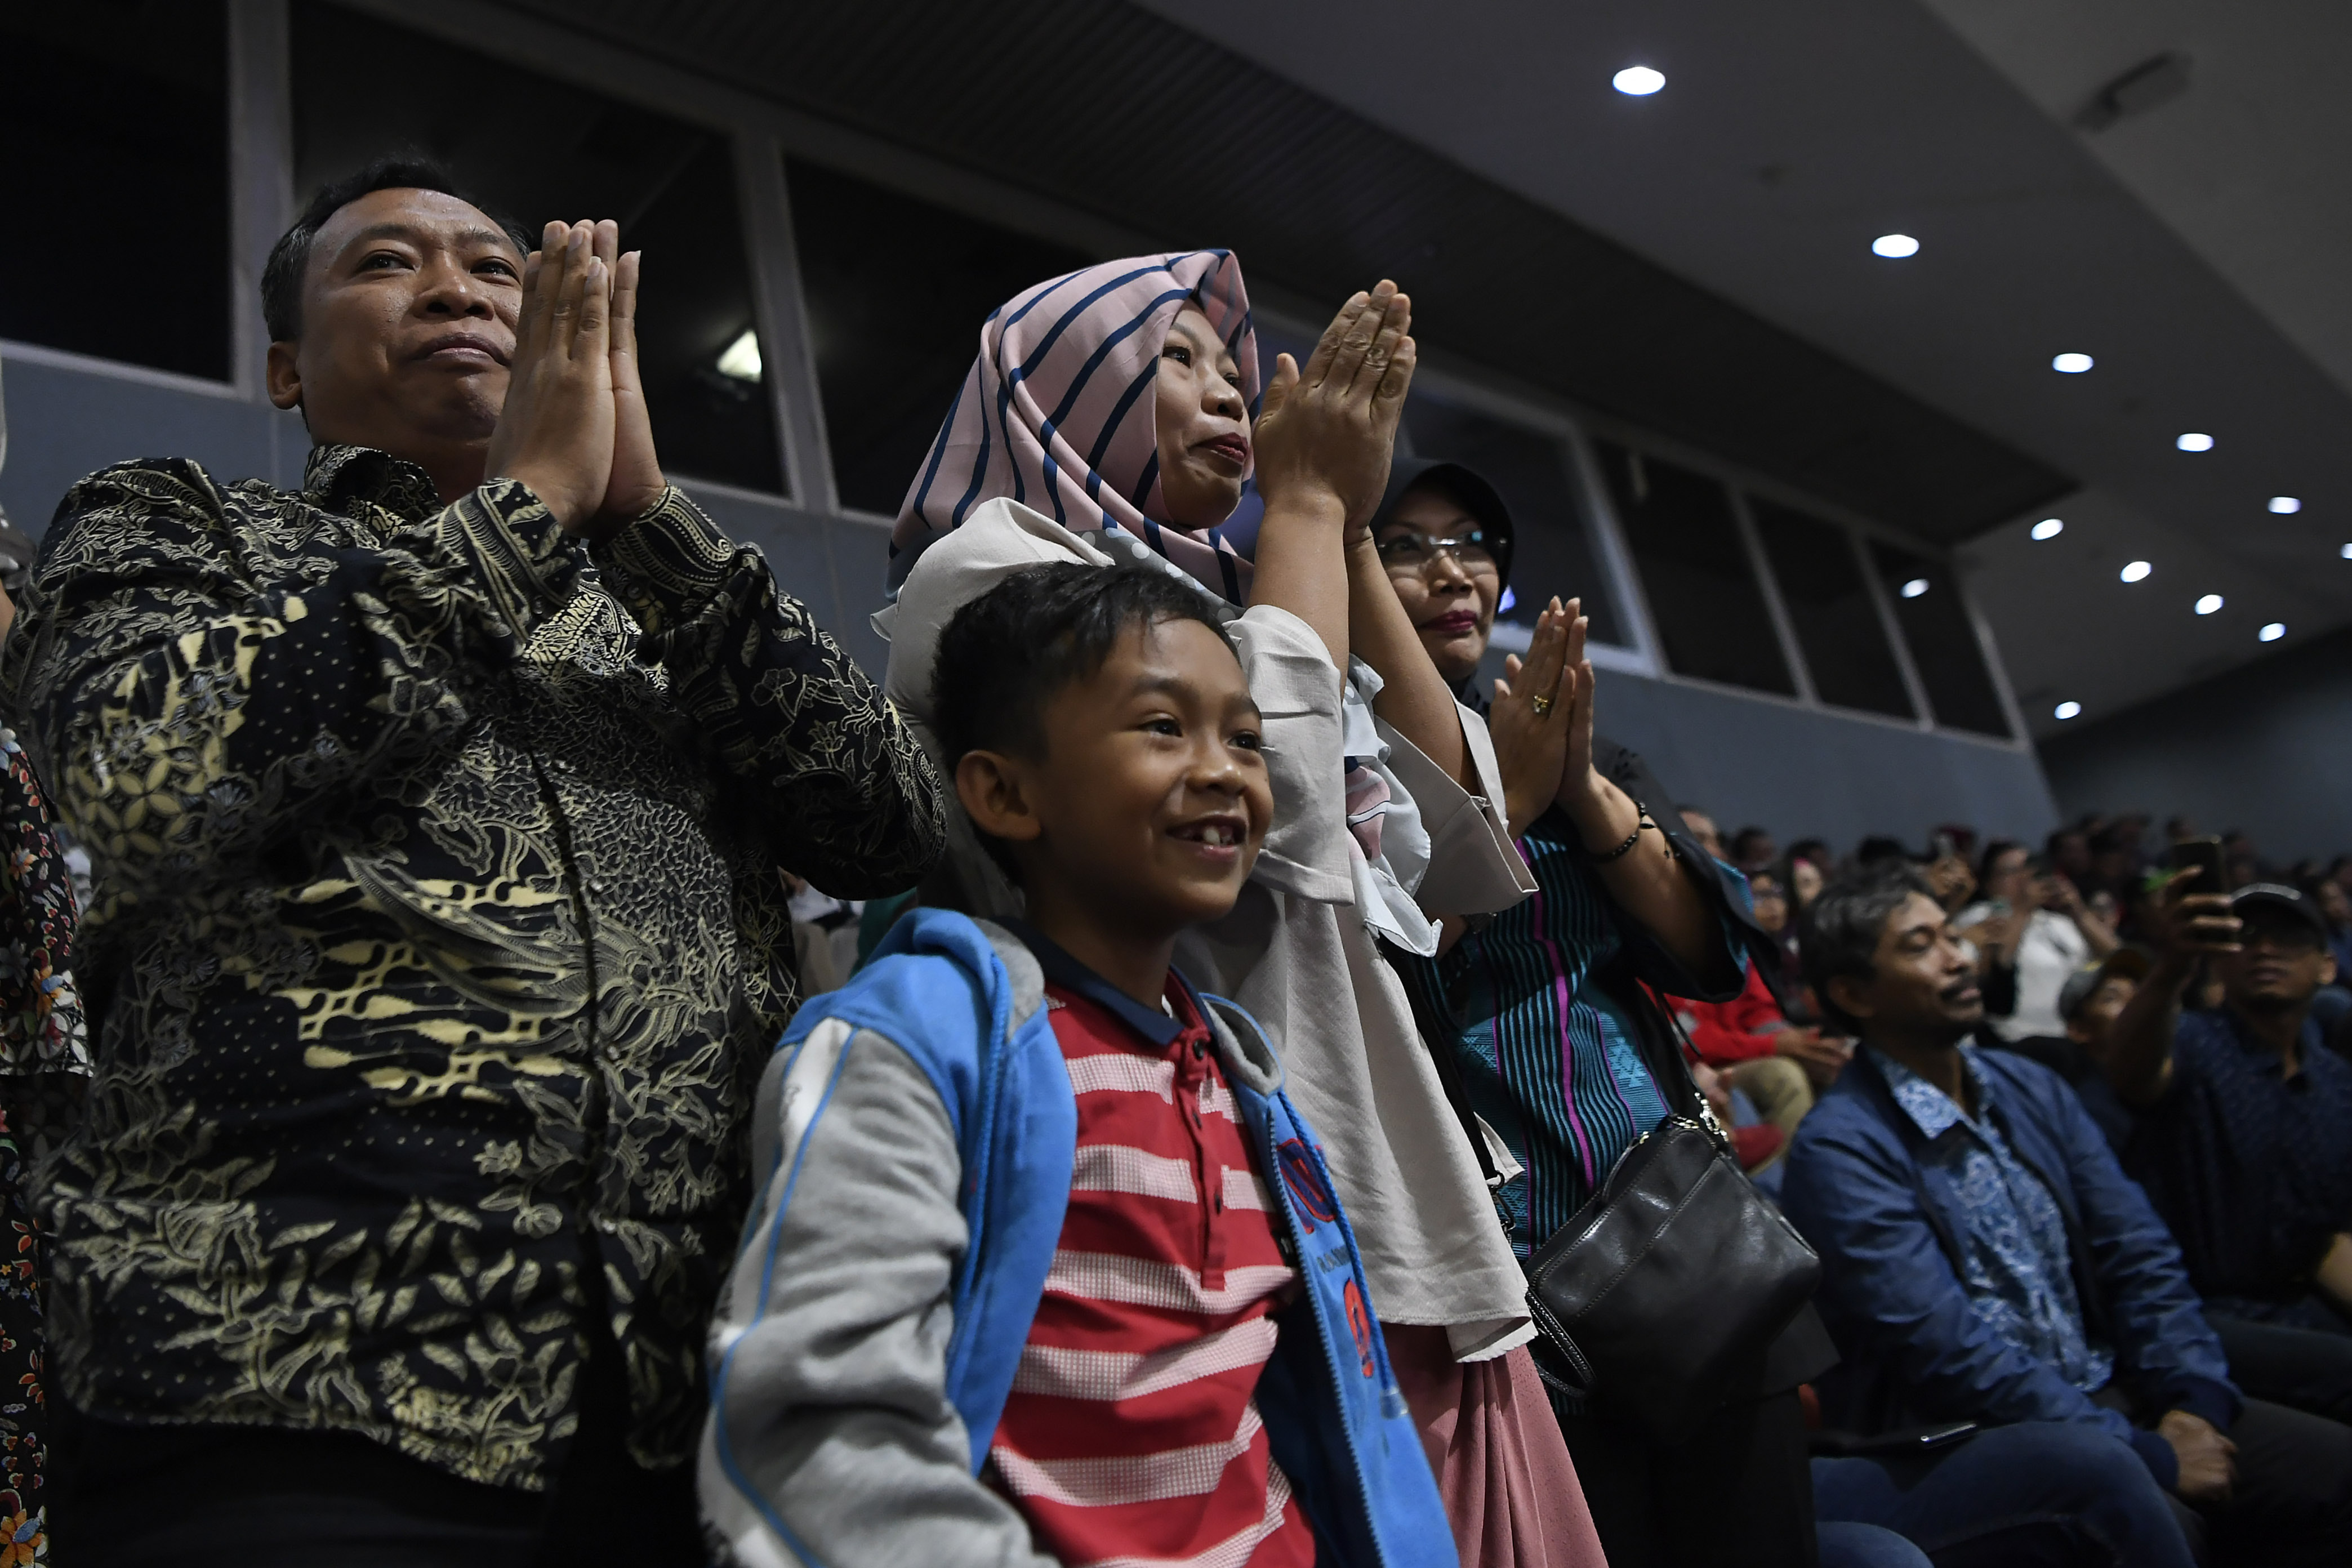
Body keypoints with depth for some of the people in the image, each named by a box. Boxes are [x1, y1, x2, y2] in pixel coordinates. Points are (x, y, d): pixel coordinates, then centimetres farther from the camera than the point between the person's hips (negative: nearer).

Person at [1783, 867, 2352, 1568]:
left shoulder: (2031, 1088, 9)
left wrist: (2193, 1401, -7)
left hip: (2110, 1395, 8)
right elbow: (1947, 1354, -19)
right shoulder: (1840, 1148, -15)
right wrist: (2149, 1454, -16)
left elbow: (2139, 1255, 9)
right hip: (1974, 1439, -7)